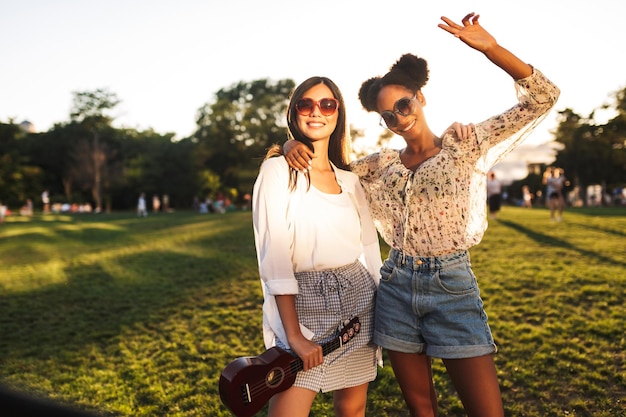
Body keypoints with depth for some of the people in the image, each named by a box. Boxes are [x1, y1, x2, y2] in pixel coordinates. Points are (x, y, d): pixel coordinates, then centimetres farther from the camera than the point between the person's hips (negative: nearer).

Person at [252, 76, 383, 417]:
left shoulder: (350, 180, 9)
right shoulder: (278, 169, -6)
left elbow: (370, 248, 12)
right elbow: (274, 255, -13)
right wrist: (294, 334, -17)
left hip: (359, 302, 5)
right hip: (304, 304, -4)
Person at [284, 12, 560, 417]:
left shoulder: (467, 144, 1)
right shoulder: (383, 163, 9)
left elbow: (542, 97, -2)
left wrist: (489, 47, -11)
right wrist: (295, 145, -7)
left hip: (452, 286, -3)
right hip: (396, 288, 4)